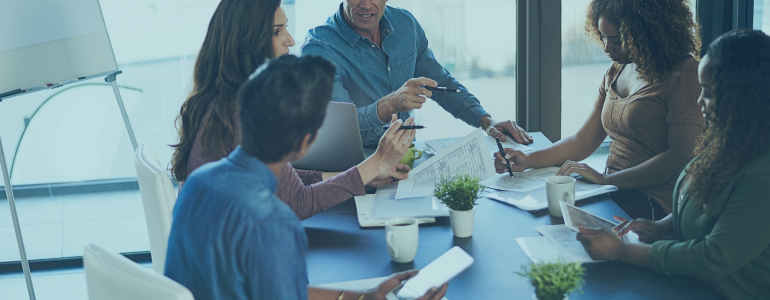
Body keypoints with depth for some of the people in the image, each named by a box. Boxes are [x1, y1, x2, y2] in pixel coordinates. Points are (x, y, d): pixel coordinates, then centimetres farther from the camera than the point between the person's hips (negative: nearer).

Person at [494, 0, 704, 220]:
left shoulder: (684, 74, -10)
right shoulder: (616, 73, 15)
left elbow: (681, 158, -17)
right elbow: (583, 141, 16)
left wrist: (606, 180, -20)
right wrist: (528, 160, 1)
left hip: (654, 203, -7)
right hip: (612, 193, 7)